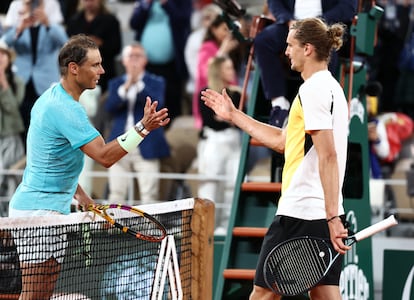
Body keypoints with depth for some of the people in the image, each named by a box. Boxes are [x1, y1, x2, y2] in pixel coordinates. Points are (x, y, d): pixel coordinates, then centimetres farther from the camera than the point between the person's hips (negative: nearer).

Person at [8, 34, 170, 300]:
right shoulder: (66, 109, -21)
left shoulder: (51, 97, 12)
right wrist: (143, 127, -29)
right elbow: (105, 156, -25)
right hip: (40, 211, -11)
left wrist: (83, 198, 18)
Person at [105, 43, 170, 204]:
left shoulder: (156, 82, 9)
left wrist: (138, 83, -15)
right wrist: (126, 87, -14)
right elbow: (110, 107, -2)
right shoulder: (115, 84, 15)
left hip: (146, 148, -2)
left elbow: (156, 104, -9)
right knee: (116, 195, 0)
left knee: (149, 196, -8)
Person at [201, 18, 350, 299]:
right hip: (325, 213, 9)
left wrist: (332, 217, -27)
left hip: (299, 212, -9)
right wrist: (235, 116, 31)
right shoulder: (332, 87, 19)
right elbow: (283, 140, 27)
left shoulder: (313, 89, -12)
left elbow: (328, 155, -22)